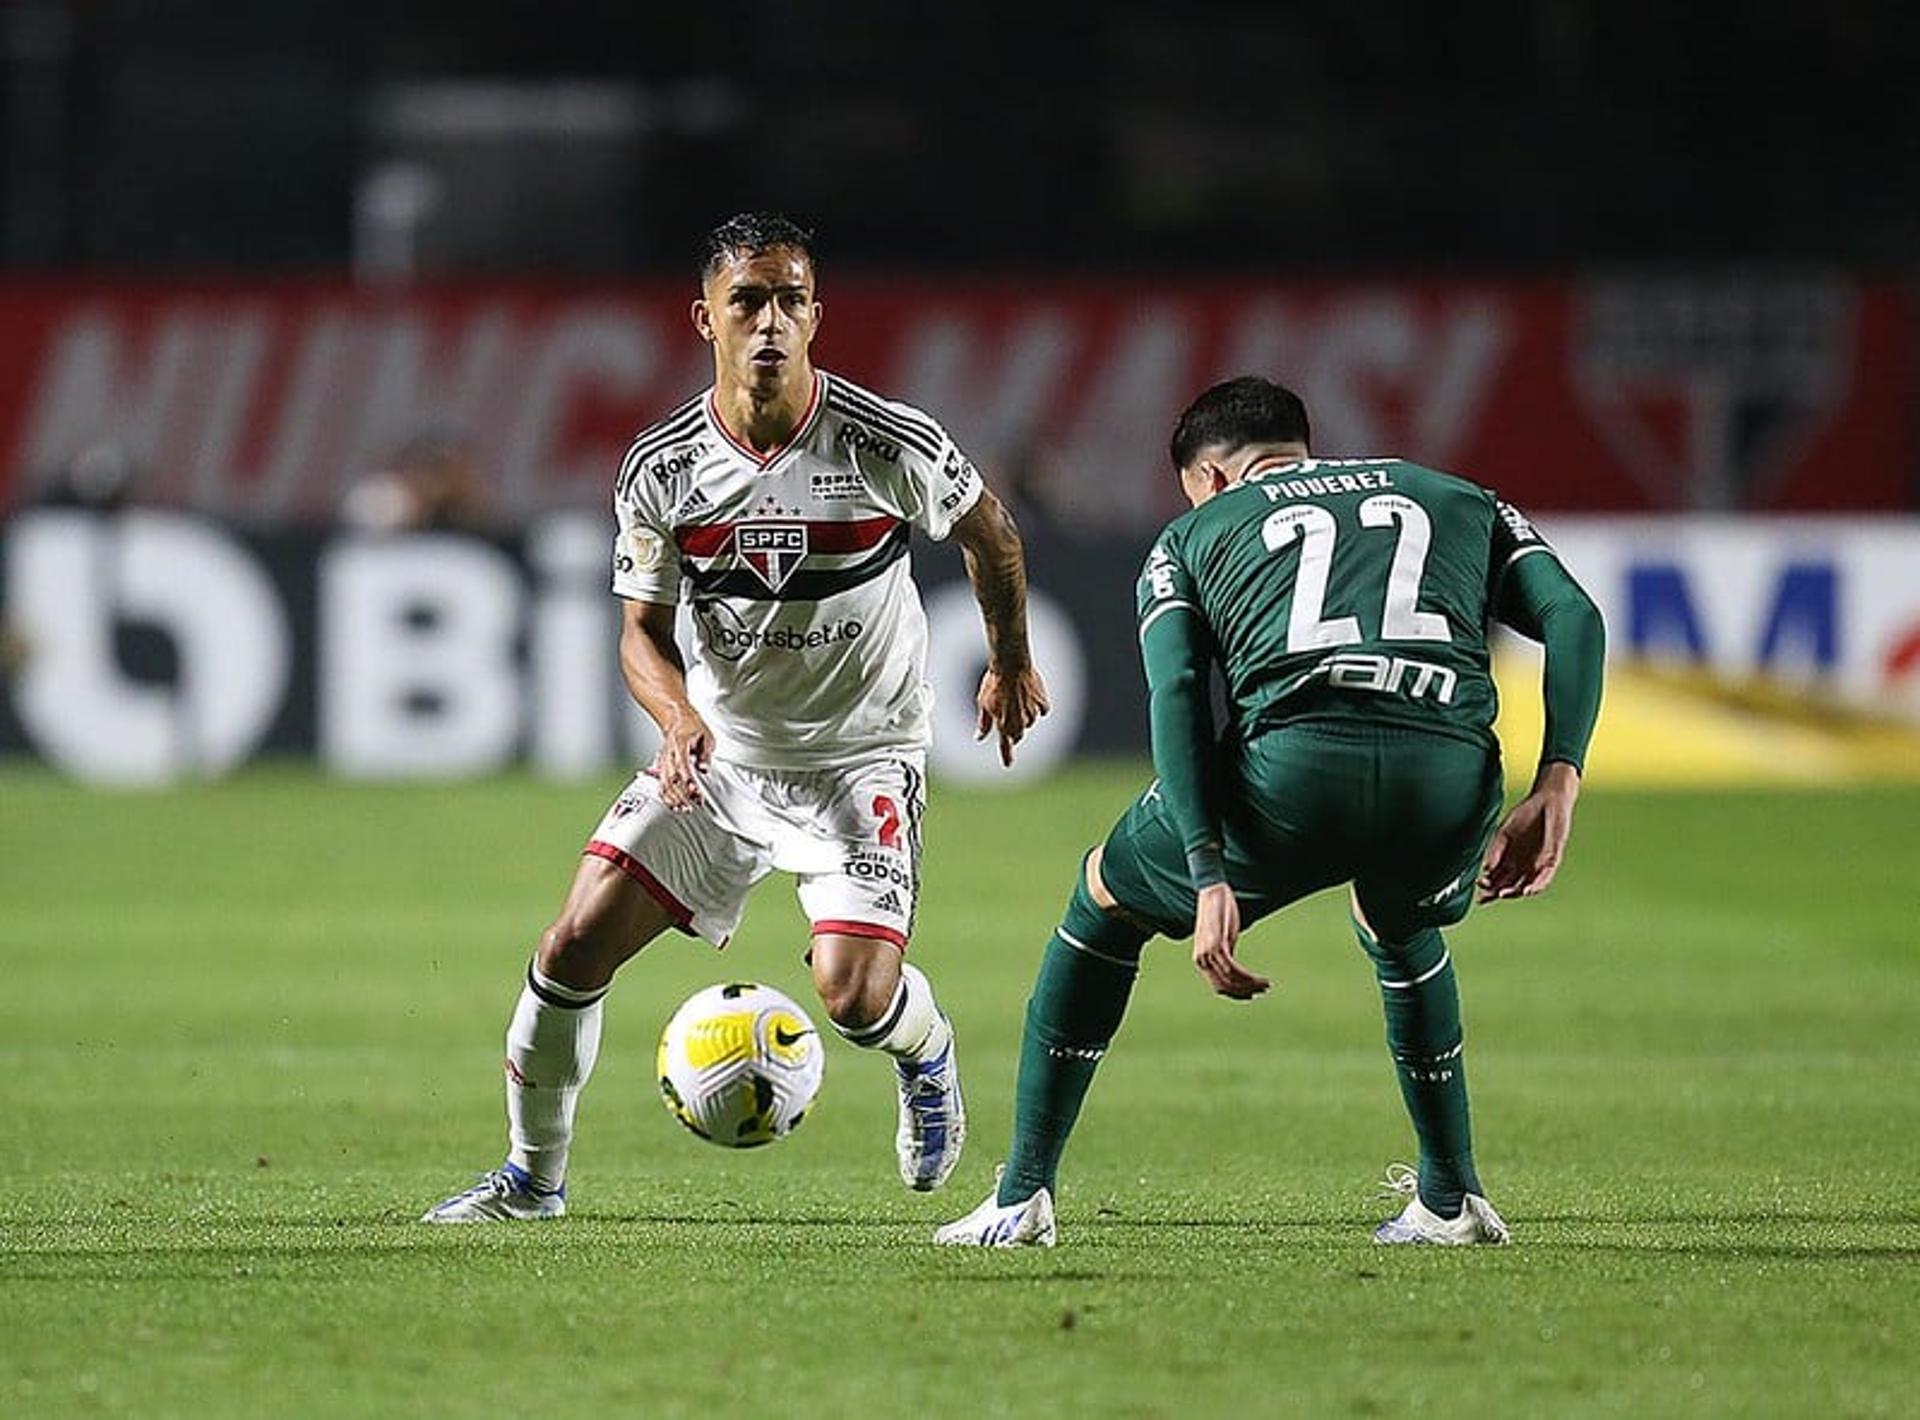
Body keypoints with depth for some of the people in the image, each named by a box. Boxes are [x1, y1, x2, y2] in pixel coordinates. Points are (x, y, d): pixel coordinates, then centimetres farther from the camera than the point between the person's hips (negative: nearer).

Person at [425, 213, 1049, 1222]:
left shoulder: (886, 443, -16)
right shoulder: (662, 466, -10)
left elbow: (987, 533, 4)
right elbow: (645, 629, 1)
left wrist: (1009, 664, 17)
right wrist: (677, 719, -20)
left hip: (861, 758, -3)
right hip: (720, 753, 3)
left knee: (854, 993, -19)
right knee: (574, 947, -6)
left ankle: (928, 1054, 20)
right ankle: (534, 1176, 16)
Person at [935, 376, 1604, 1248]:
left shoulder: (1192, 536, 26)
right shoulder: (1458, 499, 33)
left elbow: (1175, 692, 7)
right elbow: (1572, 617, 14)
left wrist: (1210, 879, -2)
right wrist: (1557, 785, 6)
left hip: (1293, 760, -2)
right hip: (1452, 774, 2)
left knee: (1106, 903, 26)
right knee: (1399, 932, 39)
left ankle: (1022, 1199, 24)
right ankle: (1452, 1201, 36)